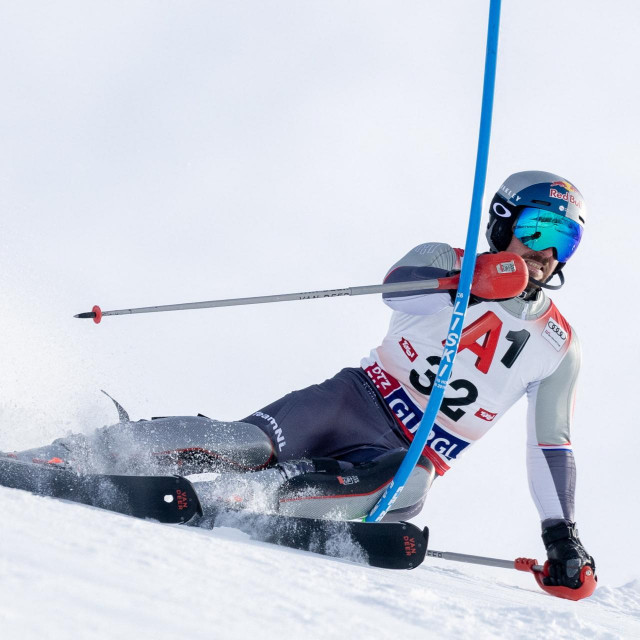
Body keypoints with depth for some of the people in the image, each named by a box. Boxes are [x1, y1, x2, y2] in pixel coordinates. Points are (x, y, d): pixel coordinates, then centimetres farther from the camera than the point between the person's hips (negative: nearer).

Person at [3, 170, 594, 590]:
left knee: (390, 488, -36)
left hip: (408, 462, 1)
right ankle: (64, 456, -31)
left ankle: (209, 502, -48)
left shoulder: (558, 345, 12)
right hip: (357, 401, -1)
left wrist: (562, 536, 5)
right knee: (250, 446, -28)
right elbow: (397, 286, -17)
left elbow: (552, 445, 15)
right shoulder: (445, 260, 6)